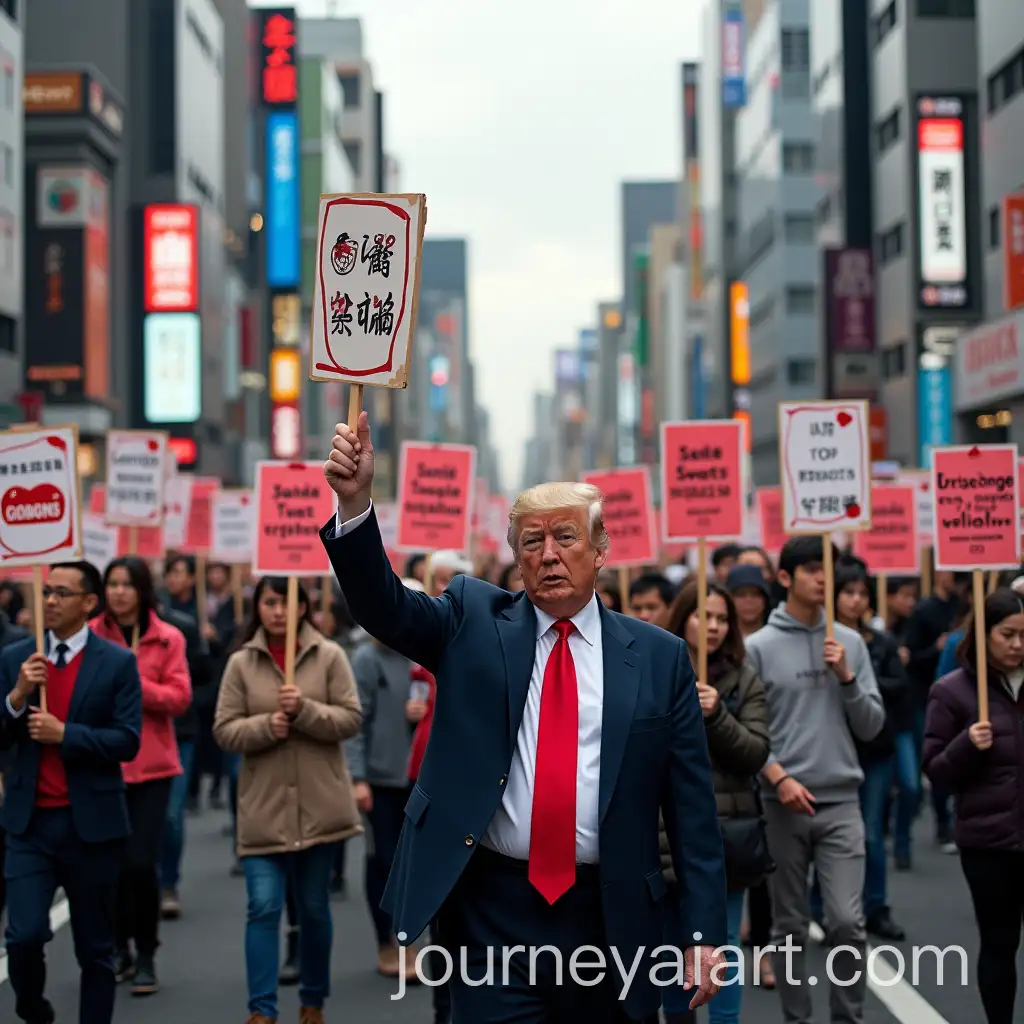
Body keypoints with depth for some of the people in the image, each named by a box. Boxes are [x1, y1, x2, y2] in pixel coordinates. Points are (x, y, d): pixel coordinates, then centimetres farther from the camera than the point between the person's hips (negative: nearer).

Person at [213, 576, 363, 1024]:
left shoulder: (329, 656, -1)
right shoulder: (240, 663, 1)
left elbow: (351, 719, -6)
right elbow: (224, 730, -1)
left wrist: (305, 711, -21)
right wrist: (266, 726, -18)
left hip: (318, 805, 0)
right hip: (263, 807, 0)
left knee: (314, 909, 12)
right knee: (263, 908, -6)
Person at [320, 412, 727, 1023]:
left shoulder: (660, 657, 4)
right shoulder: (474, 621, 6)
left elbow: (693, 805, 2)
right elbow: (384, 607, -11)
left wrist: (705, 932, -2)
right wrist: (356, 501, -27)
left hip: (611, 919, 1)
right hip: (491, 911, 0)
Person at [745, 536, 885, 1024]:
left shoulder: (850, 643, 7)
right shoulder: (758, 647, -2)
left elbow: (871, 726, 6)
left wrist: (846, 677, -7)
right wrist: (778, 777, -15)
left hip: (841, 802, 2)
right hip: (783, 804, -1)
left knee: (847, 922, -5)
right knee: (790, 925, 7)